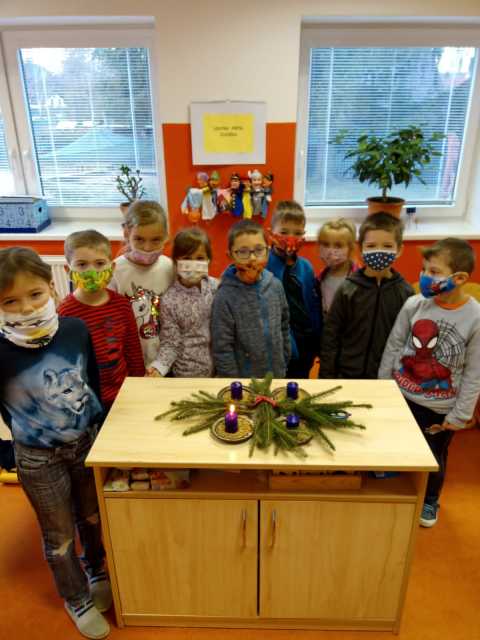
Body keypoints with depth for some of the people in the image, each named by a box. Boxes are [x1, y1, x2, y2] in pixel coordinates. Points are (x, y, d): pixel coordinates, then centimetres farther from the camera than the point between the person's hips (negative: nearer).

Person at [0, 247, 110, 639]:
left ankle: (97, 571, 54)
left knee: (93, 517, 24)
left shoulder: (75, 329, -14)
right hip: (38, 457, -3)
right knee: (59, 534, 17)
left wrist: (97, 426, 9)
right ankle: (77, 599, 44)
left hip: (89, 441, 3)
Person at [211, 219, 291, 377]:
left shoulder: (275, 285, -5)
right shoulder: (225, 297, -18)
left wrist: (284, 364, 8)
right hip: (242, 380, -4)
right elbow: (222, 348, -15)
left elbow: (284, 327, 6)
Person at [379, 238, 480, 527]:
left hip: (440, 408, -1)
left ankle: (430, 501, 49)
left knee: (433, 459, 19)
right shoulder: (414, 304, -12)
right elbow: (393, 348, -2)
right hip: (401, 396, 2)